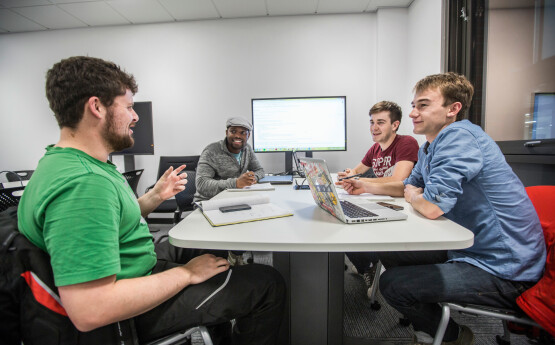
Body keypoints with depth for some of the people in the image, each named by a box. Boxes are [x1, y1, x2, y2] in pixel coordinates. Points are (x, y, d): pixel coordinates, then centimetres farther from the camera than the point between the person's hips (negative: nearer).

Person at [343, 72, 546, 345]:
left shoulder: (458, 137, -25)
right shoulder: (429, 147, 7)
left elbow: (431, 207, -34)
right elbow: (411, 185, 22)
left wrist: (412, 196, -10)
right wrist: (367, 187, 8)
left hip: (502, 269, -10)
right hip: (468, 248, 10)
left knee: (392, 284, -15)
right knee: (390, 255, 12)